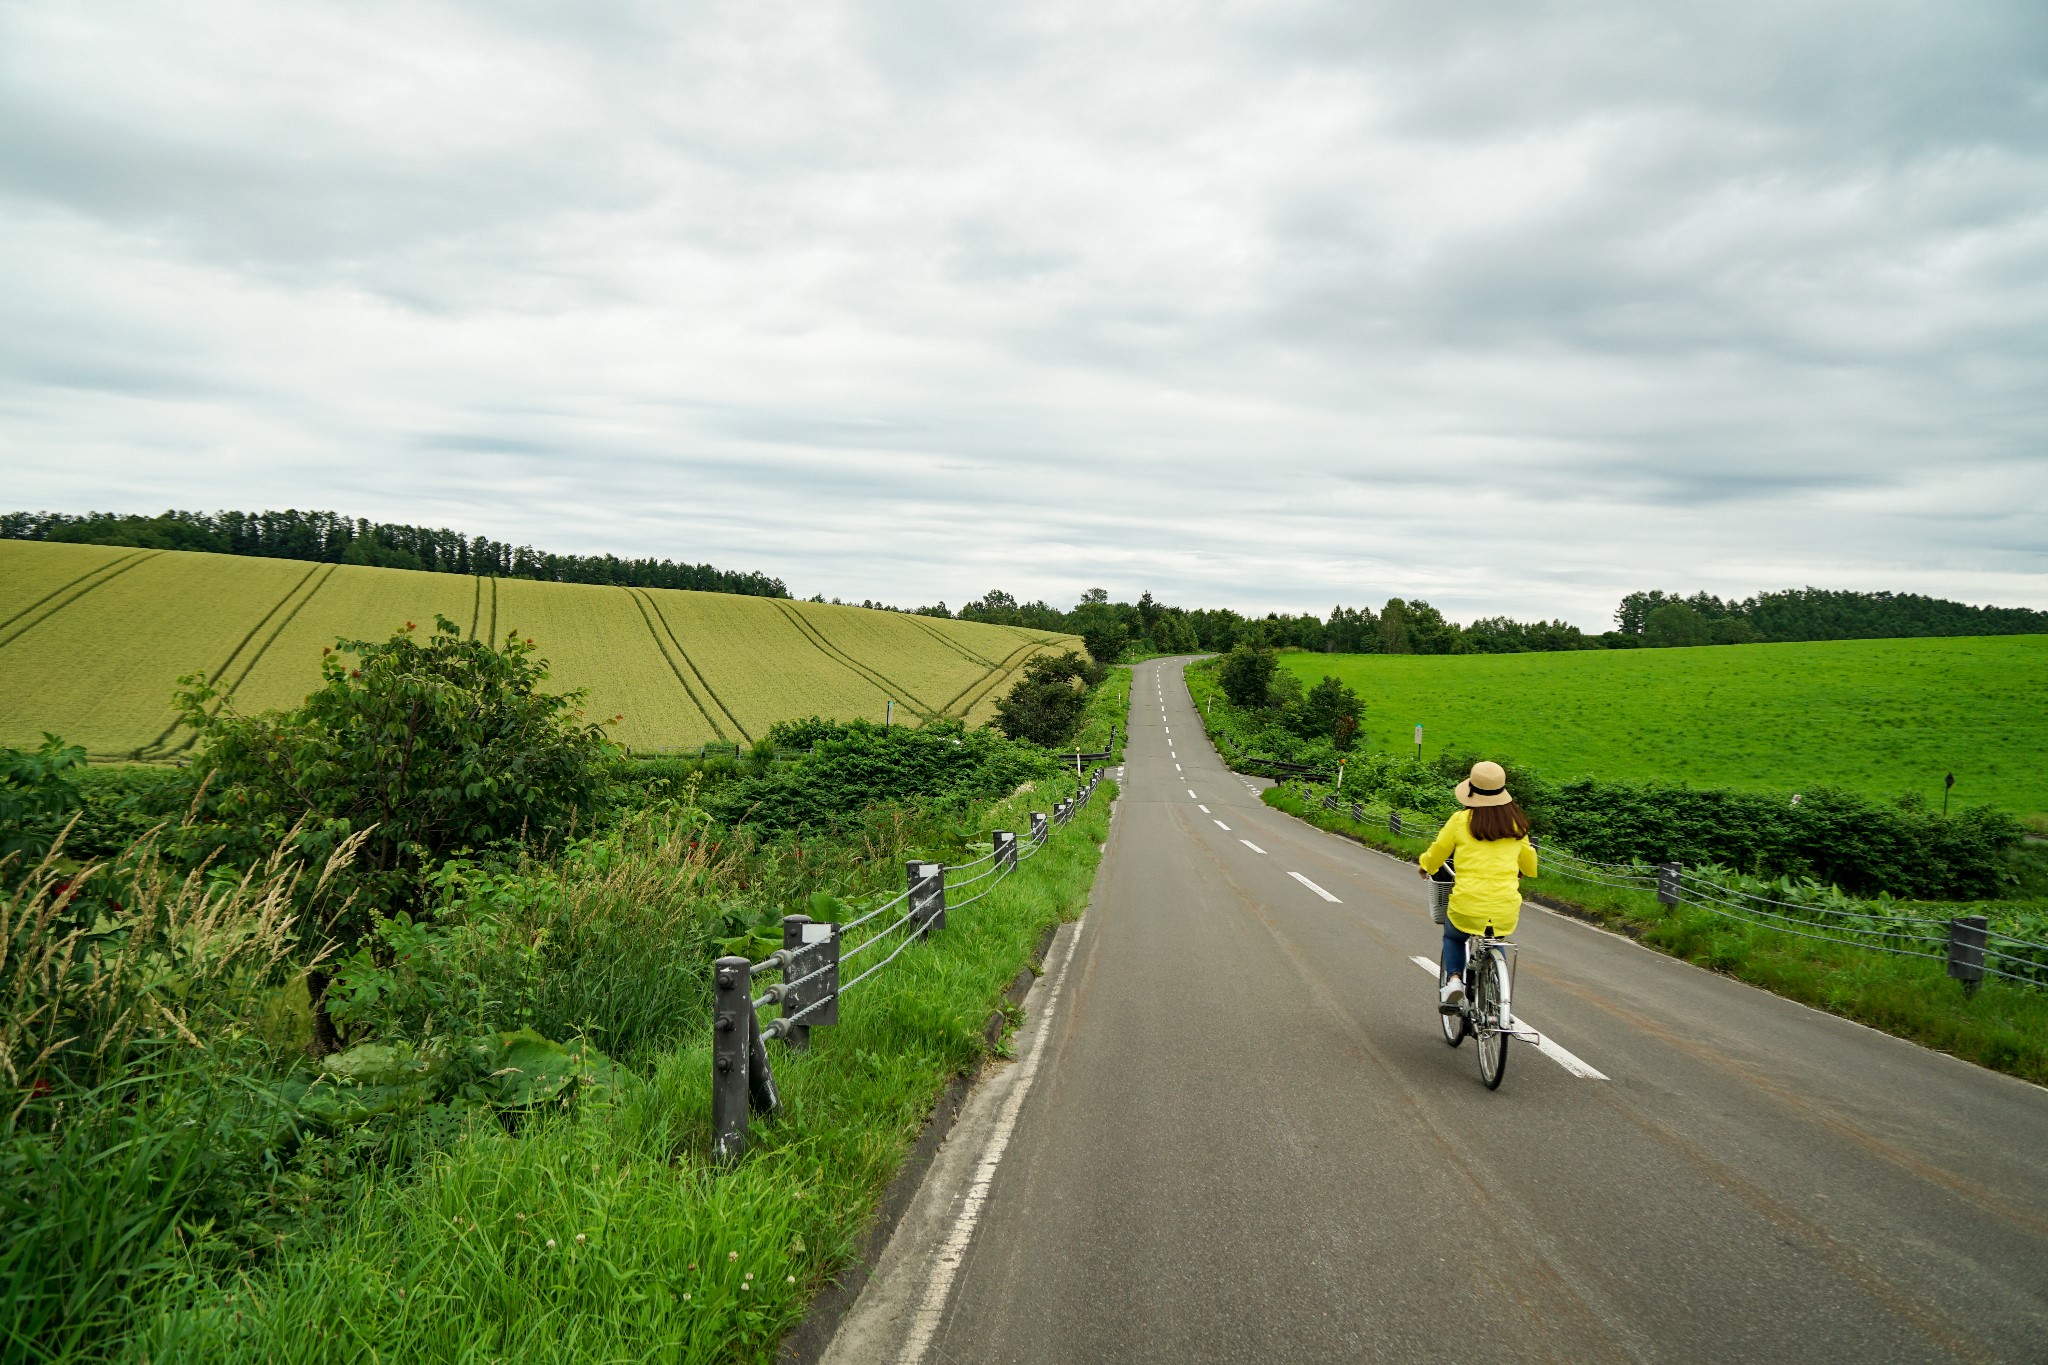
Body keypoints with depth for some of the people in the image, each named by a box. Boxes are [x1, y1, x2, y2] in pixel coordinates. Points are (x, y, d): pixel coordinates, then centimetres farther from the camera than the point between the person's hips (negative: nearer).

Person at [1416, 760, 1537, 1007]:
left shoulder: (1461, 820, -3)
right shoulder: (1516, 823, 6)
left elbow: (1436, 853, 9)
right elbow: (1529, 862, 22)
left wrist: (1424, 866, 31)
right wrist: (1521, 872, 45)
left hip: (1468, 906, -2)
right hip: (1506, 911, 2)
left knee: (1453, 937, 30)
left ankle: (1453, 978, 7)